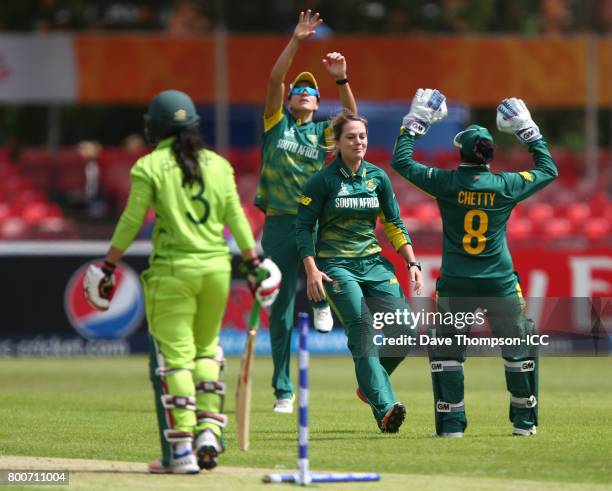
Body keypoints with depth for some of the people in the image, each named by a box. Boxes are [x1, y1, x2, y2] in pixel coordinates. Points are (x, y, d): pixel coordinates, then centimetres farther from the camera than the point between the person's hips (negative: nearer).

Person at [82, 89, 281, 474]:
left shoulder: (149, 167, -5)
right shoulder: (219, 165, 7)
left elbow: (131, 222, -5)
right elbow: (235, 217, 7)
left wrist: (108, 266, 4)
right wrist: (254, 262, 15)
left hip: (172, 269, -4)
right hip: (216, 266, 4)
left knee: (175, 357, -2)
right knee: (206, 349, 19)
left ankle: (181, 451, -7)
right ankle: (209, 431, 6)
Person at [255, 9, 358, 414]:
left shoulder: (322, 131, 10)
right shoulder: (276, 123, 9)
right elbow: (275, 80, -4)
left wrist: (341, 79, -21)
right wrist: (296, 41, -13)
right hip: (279, 224, 0)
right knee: (282, 310, 0)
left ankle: (322, 297, -8)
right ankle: (284, 392, 7)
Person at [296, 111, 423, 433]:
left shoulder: (378, 177, 9)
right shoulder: (323, 180, -3)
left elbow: (394, 224, 16)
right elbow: (304, 226, -2)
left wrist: (412, 263, 8)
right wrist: (312, 270, -12)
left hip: (373, 263, 5)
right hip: (335, 266, -5)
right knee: (362, 328, -22)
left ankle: (369, 384, 14)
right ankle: (385, 408, -32)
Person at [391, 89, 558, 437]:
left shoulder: (446, 183, -6)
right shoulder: (506, 185, -3)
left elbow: (402, 161, 7)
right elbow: (549, 170, 15)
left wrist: (415, 123, 16)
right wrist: (529, 132, 23)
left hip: (455, 287, 0)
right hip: (501, 286, 1)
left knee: (446, 351, 12)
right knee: (519, 349, 15)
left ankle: (451, 422, 3)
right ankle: (524, 420, 18)